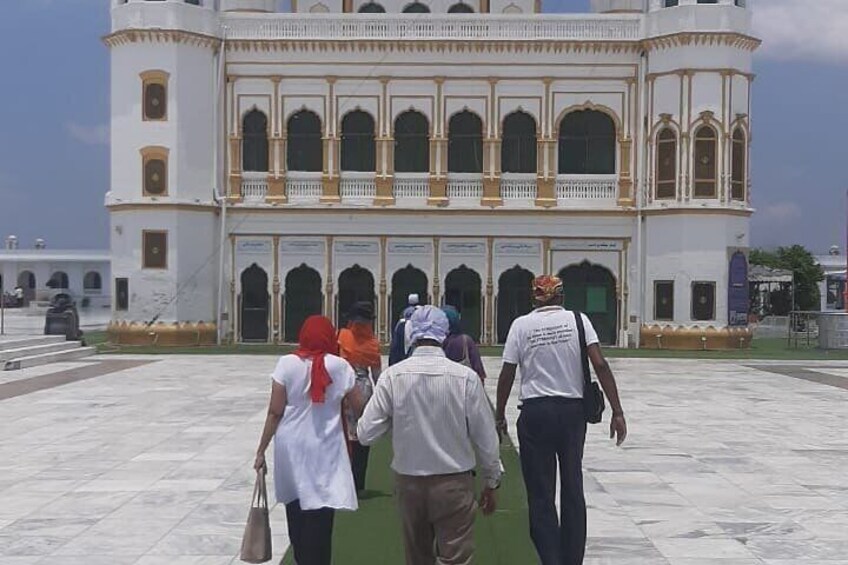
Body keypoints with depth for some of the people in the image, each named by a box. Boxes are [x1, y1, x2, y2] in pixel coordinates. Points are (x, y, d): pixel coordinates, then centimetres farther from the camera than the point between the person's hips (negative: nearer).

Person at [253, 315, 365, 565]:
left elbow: (275, 412, -5)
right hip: (324, 450, -2)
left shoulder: (287, 364, -4)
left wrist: (261, 451, 1)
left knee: (296, 512, 20)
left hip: (291, 447, 2)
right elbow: (360, 406, 2)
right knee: (320, 517, 0)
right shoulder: (339, 366, -4)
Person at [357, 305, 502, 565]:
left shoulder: (392, 376, -10)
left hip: (408, 482, 2)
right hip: (454, 483, -2)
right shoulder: (466, 377, -12)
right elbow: (486, 438, -5)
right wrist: (491, 483, 10)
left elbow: (366, 434, -8)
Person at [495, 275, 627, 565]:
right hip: (573, 411, 2)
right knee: (573, 489, 15)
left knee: (540, 494, 6)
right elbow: (600, 364, -8)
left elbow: (507, 375, -2)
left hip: (536, 413, -2)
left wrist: (499, 416, 10)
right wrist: (617, 412, -7)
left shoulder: (521, 325, -1)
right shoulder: (578, 319, 1)